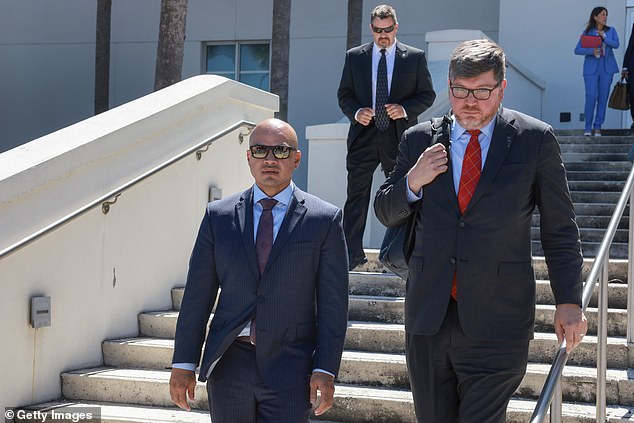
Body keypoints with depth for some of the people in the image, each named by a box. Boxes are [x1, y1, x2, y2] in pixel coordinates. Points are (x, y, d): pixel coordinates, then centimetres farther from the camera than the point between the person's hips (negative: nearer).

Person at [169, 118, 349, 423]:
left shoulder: (325, 219, 1)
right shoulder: (218, 215, 6)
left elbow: (332, 303, -1)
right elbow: (197, 294, 6)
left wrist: (325, 370, -8)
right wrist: (183, 363, 2)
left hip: (289, 366, -2)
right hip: (229, 363, 2)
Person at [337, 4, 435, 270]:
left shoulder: (415, 57, 4)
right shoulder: (354, 57, 7)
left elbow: (427, 94, 5)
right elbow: (344, 94, 10)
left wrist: (405, 109, -13)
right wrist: (356, 112, -11)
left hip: (399, 137, 0)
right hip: (363, 135, 0)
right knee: (356, 196, -3)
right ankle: (351, 253, 2)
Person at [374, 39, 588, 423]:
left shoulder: (535, 140, 0)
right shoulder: (420, 140, 7)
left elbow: (560, 230, 4)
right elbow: (386, 213, 14)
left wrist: (569, 302, 0)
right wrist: (413, 182, -6)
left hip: (495, 324, -3)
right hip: (428, 318, 4)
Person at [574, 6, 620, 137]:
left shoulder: (611, 31, 12)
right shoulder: (587, 32, 5)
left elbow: (616, 44, -5)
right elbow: (577, 50, -2)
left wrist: (604, 37, -14)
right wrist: (591, 51, -17)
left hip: (607, 67, 2)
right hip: (591, 67, -2)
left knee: (603, 97, 0)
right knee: (591, 96, -12)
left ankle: (598, 127, 7)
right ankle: (588, 127, -2)